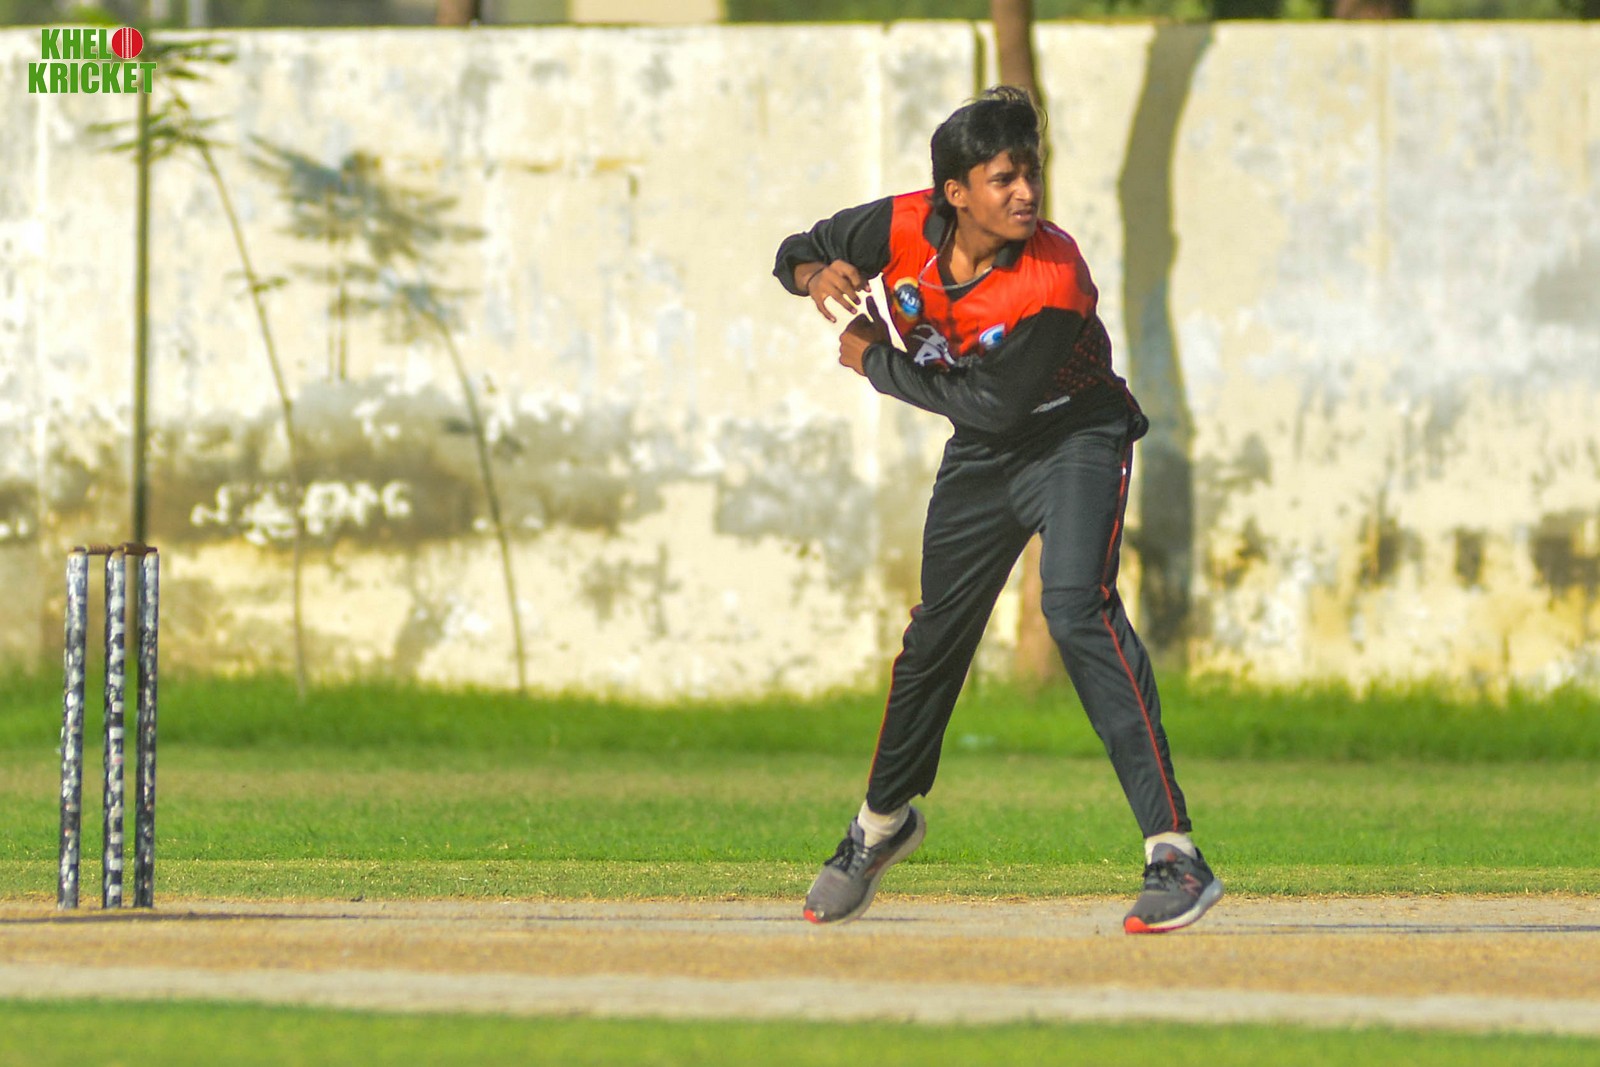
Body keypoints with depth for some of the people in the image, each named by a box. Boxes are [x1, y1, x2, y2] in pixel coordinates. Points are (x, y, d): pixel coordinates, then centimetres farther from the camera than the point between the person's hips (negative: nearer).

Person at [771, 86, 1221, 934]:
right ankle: (883, 824, 43)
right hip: (982, 457, 6)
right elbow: (796, 254, 0)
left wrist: (877, 363, -18)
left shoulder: (1055, 283, -32)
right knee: (936, 635, 15)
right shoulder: (905, 229, -17)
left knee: (1077, 608, -28)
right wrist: (818, 275, -25)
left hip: (1077, 441, -6)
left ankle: (1174, 855, -34)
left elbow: (995, 406, -27)